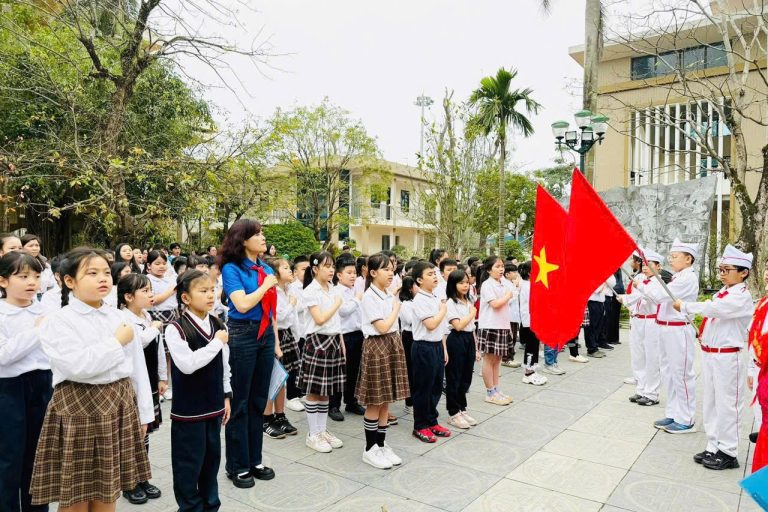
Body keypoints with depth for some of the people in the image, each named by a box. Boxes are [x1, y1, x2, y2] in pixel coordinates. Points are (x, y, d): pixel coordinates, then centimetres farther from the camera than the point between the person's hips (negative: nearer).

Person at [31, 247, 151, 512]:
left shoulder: (120, 317, 6)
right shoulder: (57, 321, -9)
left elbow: (137, 365, 9)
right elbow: (77, 366, -24)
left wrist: (143, 410, 9)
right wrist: (117, 342, -13)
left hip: (119, 407, 5)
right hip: (78, 410, -4)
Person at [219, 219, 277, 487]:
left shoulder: (267, 269, 11)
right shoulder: (232, 268, -8)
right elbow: (242, 304, -21)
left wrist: (276, 342, 15)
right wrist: (266, 285, -9)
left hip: (265, 335, 6)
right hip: (242, 335, -6)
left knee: (259, 400, 13)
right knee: (239, 402, 4)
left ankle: (254, 459, 26)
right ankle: (237, 465, 17)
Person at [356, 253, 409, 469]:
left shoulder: (390, 295, 10)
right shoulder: (369, 297, -14)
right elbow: (383, 327, -18)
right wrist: (396, 308, -7)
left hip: (393, 345, 8)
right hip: (377, 347, -8)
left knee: (386, 401, 13)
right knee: (375, 402, 1)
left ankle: (381, 444, 24)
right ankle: (370, 449, 14)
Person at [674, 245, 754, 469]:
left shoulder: (742, 297, -14)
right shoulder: (722, 293, 11)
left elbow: (712, 308, -26)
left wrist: (684, 306, -18)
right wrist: (703, 333, -1)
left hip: (727, 357, -8)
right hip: (709, 354, 8)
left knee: (726, 405, 2)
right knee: (711, 403, 15)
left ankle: (728, 453, 15)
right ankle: (713, 447, 27)